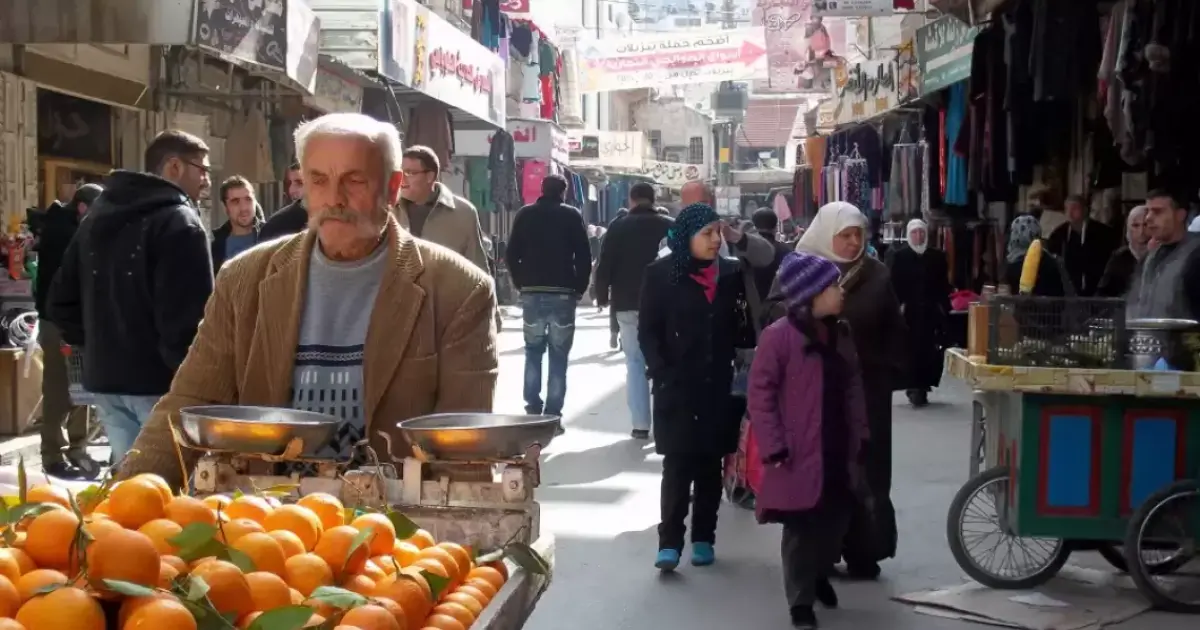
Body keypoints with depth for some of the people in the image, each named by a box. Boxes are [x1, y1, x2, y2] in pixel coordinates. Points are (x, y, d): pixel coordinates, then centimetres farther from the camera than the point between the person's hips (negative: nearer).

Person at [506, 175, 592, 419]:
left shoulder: (525, 214, 7)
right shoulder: (571, 215, 1)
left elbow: (512, 255, 4)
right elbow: (584, 256, -4)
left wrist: (522, 284, 12)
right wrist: (580, 288, 5)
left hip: (532, 292, 2)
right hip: (563, 293, -2)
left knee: (533, 350, 16)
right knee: (559, 355, 3)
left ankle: (533, 407, 9)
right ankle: (552, 413, -1)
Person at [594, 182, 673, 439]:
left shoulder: (619, 228, -2)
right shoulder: (670, 227, 3)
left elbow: (604, 266, -4)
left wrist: (603, 297, 9)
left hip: (628, 304, -1)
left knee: (635, 362, 3)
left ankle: (641, 424, -2)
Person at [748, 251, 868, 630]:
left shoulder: (841, 335, 8)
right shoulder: (779, 336, -15)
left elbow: (853, 387, 16)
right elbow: (761, 394, -13)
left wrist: (859, 434, 11)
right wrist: (774, 446, -16)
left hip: (839, 450, 7)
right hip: (800, 452, -7)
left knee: (836, 519, 16)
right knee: (800, 528, 3)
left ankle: (819, 575, 41)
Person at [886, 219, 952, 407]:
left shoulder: (938, 257, 12)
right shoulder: (897, 256, 2)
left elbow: (944, 285, 13)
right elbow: (893, 284, -2)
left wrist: (944, 306, 4)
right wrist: (898, 305, -11)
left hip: (931, 312, 3)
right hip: (907, 312, -3)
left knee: (929, 350, 0)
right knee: (910, 349, -7)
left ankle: (922, 387, 8)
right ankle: (914, 386, -3)